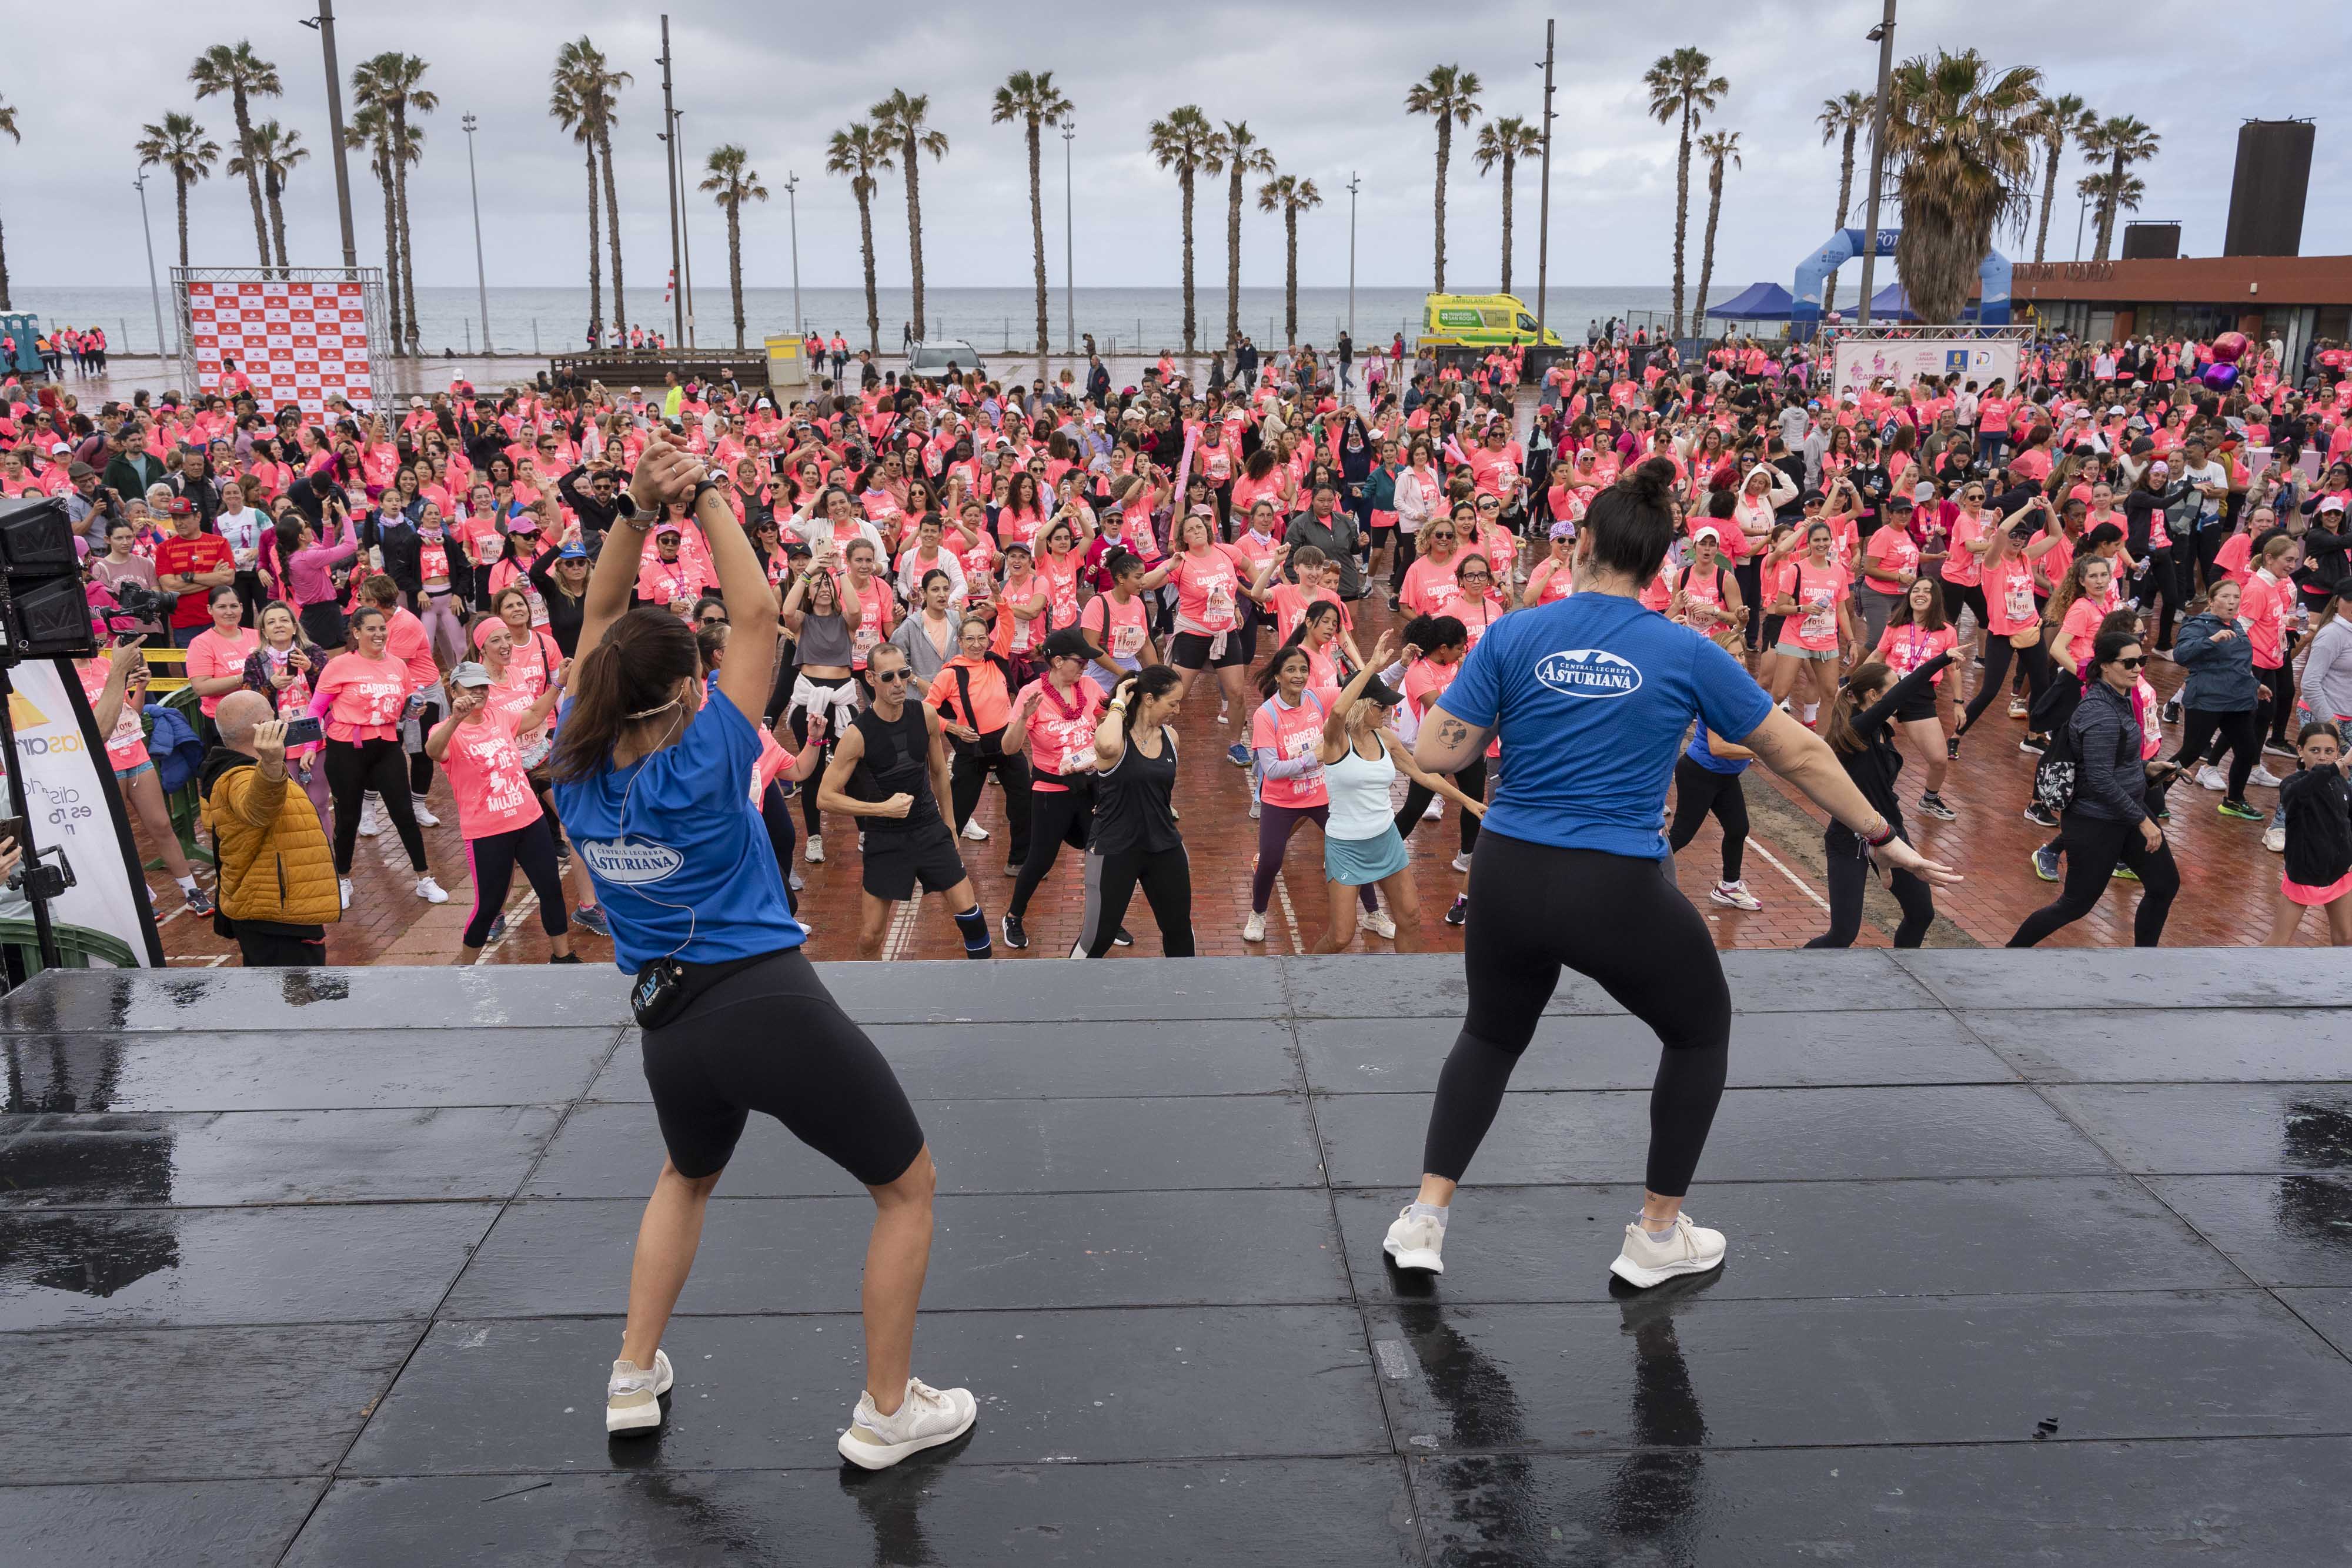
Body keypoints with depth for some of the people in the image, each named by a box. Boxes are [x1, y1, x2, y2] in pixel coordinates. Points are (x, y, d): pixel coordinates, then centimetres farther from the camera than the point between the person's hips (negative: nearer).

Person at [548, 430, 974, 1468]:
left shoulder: (578, 765, -2)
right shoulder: (703, 758, -15)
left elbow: (601, 618, 6)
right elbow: (759, 617, -10)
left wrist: (640, 508, -2)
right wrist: (700, 500, -7)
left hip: (669, 1024, 6)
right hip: (768, 1003, -6)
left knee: (687, 1178, 36)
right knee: (909, 1188, 12)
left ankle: (635, 1379, 38)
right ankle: (887, 1413, 19)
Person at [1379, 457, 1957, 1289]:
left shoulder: (1513, 634, -1)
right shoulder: (1686, 653, -3)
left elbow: (1436, 752, -4)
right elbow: (1799, 753, 2)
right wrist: (1884, 838, 13)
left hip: (1507, 881, 3)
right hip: (1619, 895, -2)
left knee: (1492, 1033, 28)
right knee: (1701, 1029, 25)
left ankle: (1425, 1219, 24)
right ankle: (1657, 1236, 31)